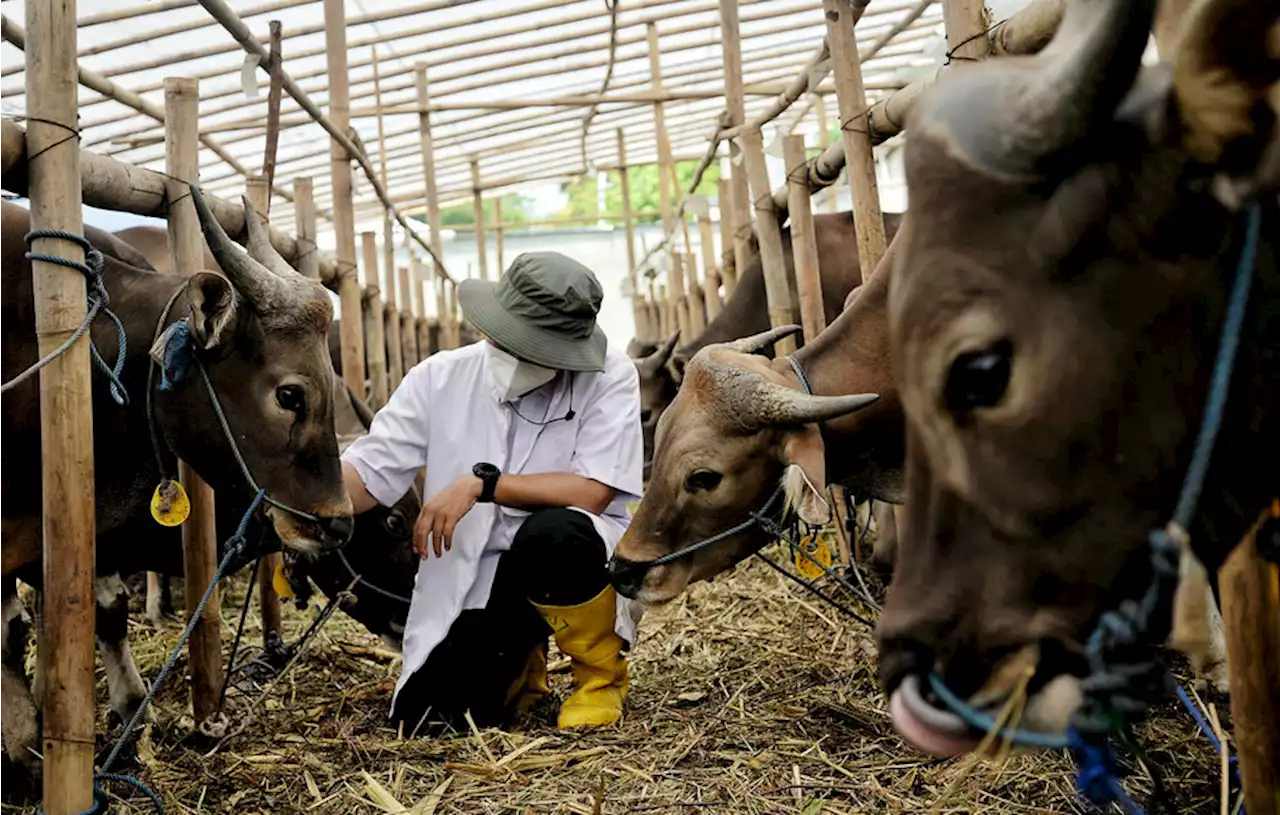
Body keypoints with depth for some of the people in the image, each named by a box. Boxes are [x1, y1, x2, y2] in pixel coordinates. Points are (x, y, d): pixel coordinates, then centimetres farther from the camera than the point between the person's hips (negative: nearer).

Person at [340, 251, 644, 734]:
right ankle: (517, 662, 23)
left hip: (581, 561, -2)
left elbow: (593, 491, -20)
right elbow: (365, 475, -4)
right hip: (477, 578, 3)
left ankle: (603, 676, -6)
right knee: (426, 719, -14)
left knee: (551, 531, -37)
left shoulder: (608, 375, -13)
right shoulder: (440, 377, -4)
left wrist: (481, 483, -24)